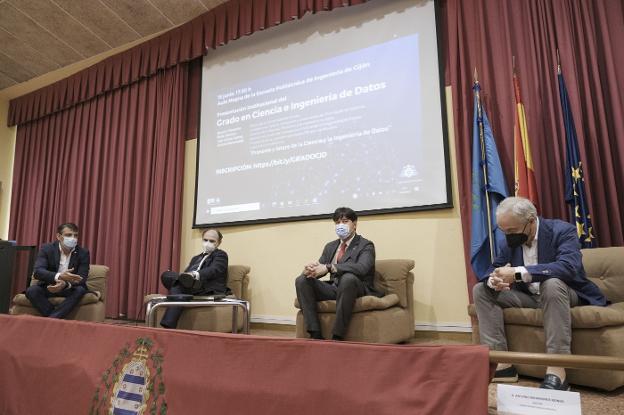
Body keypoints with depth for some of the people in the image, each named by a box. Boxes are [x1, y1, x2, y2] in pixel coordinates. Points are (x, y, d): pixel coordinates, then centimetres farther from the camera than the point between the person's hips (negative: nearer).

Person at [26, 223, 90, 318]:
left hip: (69, 289, 0)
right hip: (48, 287, 1)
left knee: (80, 290, -31)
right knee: (31, 290, -27)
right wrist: (59, 276, -40)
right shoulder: (46, 249, -7)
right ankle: (56, 318, -24)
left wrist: (65, 284, -37)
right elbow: (37, 272, -21)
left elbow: (82, 279, -15)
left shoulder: (83, 253, -8)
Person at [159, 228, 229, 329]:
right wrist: (184, 276, -9)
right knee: (166, 275, -18)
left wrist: (196, 274, -31)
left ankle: (168, 326, -42)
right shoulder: (196, 258, 31)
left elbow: (213, 270, -11)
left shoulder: (221, 255, 10)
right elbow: (186, 273, 17)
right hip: (190, 288, 6)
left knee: (177, 287, -32)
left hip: (209, 290, -6)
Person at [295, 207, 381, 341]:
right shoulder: (330, 246, 18)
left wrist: (329, 267, -32)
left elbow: (362, 268, -22)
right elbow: (320, 266, 9)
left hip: (357, 289, -5)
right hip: (333, 288, 6)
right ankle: (315, 333, -18)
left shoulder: (366, 245, -1)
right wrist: (310, 269, -19)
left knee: (348, 278, -38)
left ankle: (337, 336, -31)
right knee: (301, 280, -14)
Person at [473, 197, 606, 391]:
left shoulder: (563, 230, -17)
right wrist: (493, 280, -26)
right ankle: (500, 362, -15)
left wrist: (518, 273, -42)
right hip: (529, 296, 6)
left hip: (565, 294, -5)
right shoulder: (511, 241, 0)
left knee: (551, 283, -39)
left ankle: (556, 372, -36)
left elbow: (568, 267, -35)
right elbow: (493, 269, 1)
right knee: (481, 289, -10)